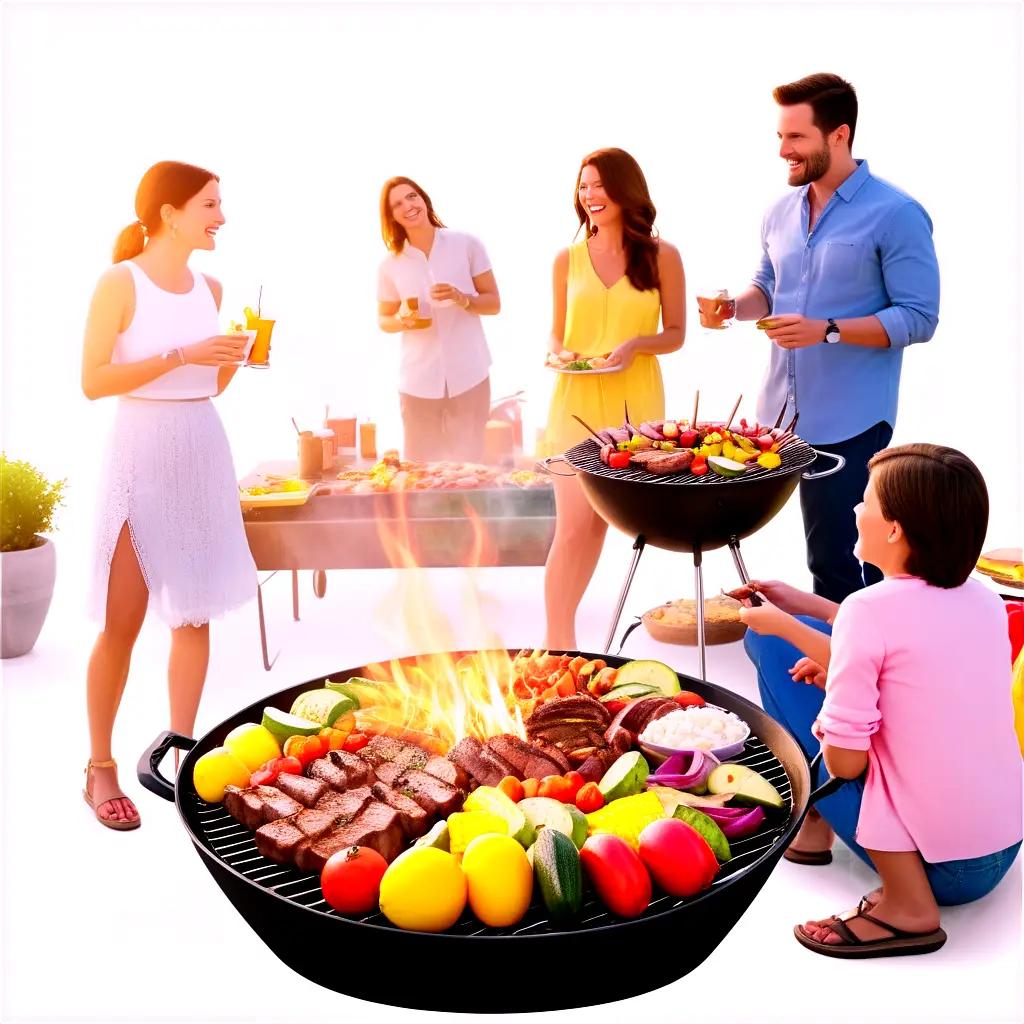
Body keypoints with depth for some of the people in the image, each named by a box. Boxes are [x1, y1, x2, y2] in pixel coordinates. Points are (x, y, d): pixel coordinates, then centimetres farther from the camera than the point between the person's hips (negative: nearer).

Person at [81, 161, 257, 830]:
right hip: (142, 453, -6)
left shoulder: (210, 288, 11)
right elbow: (92, 381, -14)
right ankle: (100, 767, 13)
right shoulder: (121, 283, -7)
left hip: (204, 453, 6)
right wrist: (180, 355, -18)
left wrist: (237, 359, 0)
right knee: (122, 621, -1)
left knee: (196, 614, 7)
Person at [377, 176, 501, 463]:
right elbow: (384, 320, 14)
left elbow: (494, 303, 4)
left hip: (469, 376, -1)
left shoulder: (467, 245, 0)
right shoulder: (391, 265, 3)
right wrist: (402, 320, -9)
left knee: (469, 467, 6)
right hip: (419, 382, 1)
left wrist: (462, 298, -16)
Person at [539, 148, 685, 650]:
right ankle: (556, 641, 4)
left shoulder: (661, 256, 1)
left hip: (634, 401, 0)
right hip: (577, 401, 0)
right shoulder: (568, 259, 6)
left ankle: (563, 632, 24)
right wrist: (558, 353, -7)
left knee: (600, 521, 8)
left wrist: (635, 344, -14)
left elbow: (675, 334, 4)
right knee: (573, 525, -7)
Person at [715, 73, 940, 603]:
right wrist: (734, 306, -1)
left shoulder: (895, 214, -11)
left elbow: (918, 318, -13)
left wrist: (827, 330, -23)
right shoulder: (780, 212, 9)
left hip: (850, 420, -6)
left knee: (835, 558, -1)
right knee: (826, 552, 15)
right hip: (783, 410, 6)